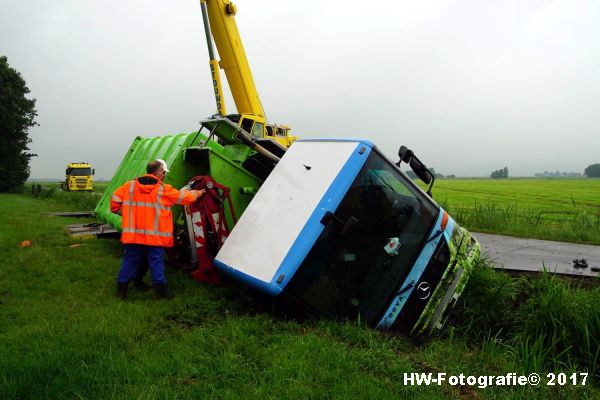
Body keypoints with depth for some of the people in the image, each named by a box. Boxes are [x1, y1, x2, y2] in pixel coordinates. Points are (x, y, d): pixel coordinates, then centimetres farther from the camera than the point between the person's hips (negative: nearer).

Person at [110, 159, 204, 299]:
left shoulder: (130, 186, 3)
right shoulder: (164, 190, -5)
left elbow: (115, 199, 4)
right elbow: (184, 198, 5)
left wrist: (123, 212, 20)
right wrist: (196, 193, 24)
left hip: (133, 234, 3)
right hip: (156, 236, -3)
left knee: (130, 260, 14)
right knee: (156, 261, 5)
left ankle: (121, 289, 20)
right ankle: (160, 290, 8)